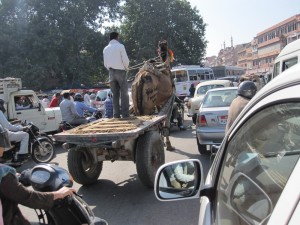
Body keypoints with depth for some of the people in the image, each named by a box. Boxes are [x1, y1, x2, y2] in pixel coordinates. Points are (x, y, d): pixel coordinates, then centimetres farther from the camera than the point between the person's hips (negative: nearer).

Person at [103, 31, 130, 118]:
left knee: (115, 94, 8)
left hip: (111, 72, 5)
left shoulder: (105, 49, 10)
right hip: (120, 71, -5)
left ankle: (116, 114, 6)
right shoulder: (120, 46, -5)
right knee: (124, 93, -1)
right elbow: (126, 60, -9)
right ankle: (125, 114, -5)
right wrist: (126, 68, 8)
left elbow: (105, 64, 11)